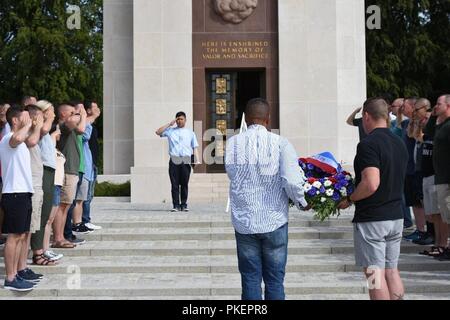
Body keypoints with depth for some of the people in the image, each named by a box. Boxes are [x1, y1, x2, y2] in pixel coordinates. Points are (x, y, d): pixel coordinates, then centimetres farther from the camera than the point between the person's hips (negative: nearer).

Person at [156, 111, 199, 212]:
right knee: (174, 184, -2)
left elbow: (194, 147, 11)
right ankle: (176, 205, 2)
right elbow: (158, 132, 3)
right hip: (174, 160, 0)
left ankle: (184, 205, 6)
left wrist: (197, 160, -1)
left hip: (186, 160, 0)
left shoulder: (190, 132, 15)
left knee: (184, 184, 0)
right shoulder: (170, 131, 14)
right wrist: (169, 124, 2)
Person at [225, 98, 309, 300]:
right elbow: (292, 182, -17)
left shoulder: (232, 144, -4)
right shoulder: (281, 144, -10)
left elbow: (232, 174, 2)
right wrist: (302, 204, 0)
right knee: (274, 280, 11)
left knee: (250, 280, 11)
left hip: (244, 222, 1)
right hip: (274, 222, -1)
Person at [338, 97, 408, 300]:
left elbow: (371, 184, -27)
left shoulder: (368, 144, -17)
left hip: (371, 219, -8)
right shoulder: (399, 143, 10)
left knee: (375, 274, -1)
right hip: (396, 216, 8)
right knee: (391, 270, 15)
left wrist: (349, 199, -12)